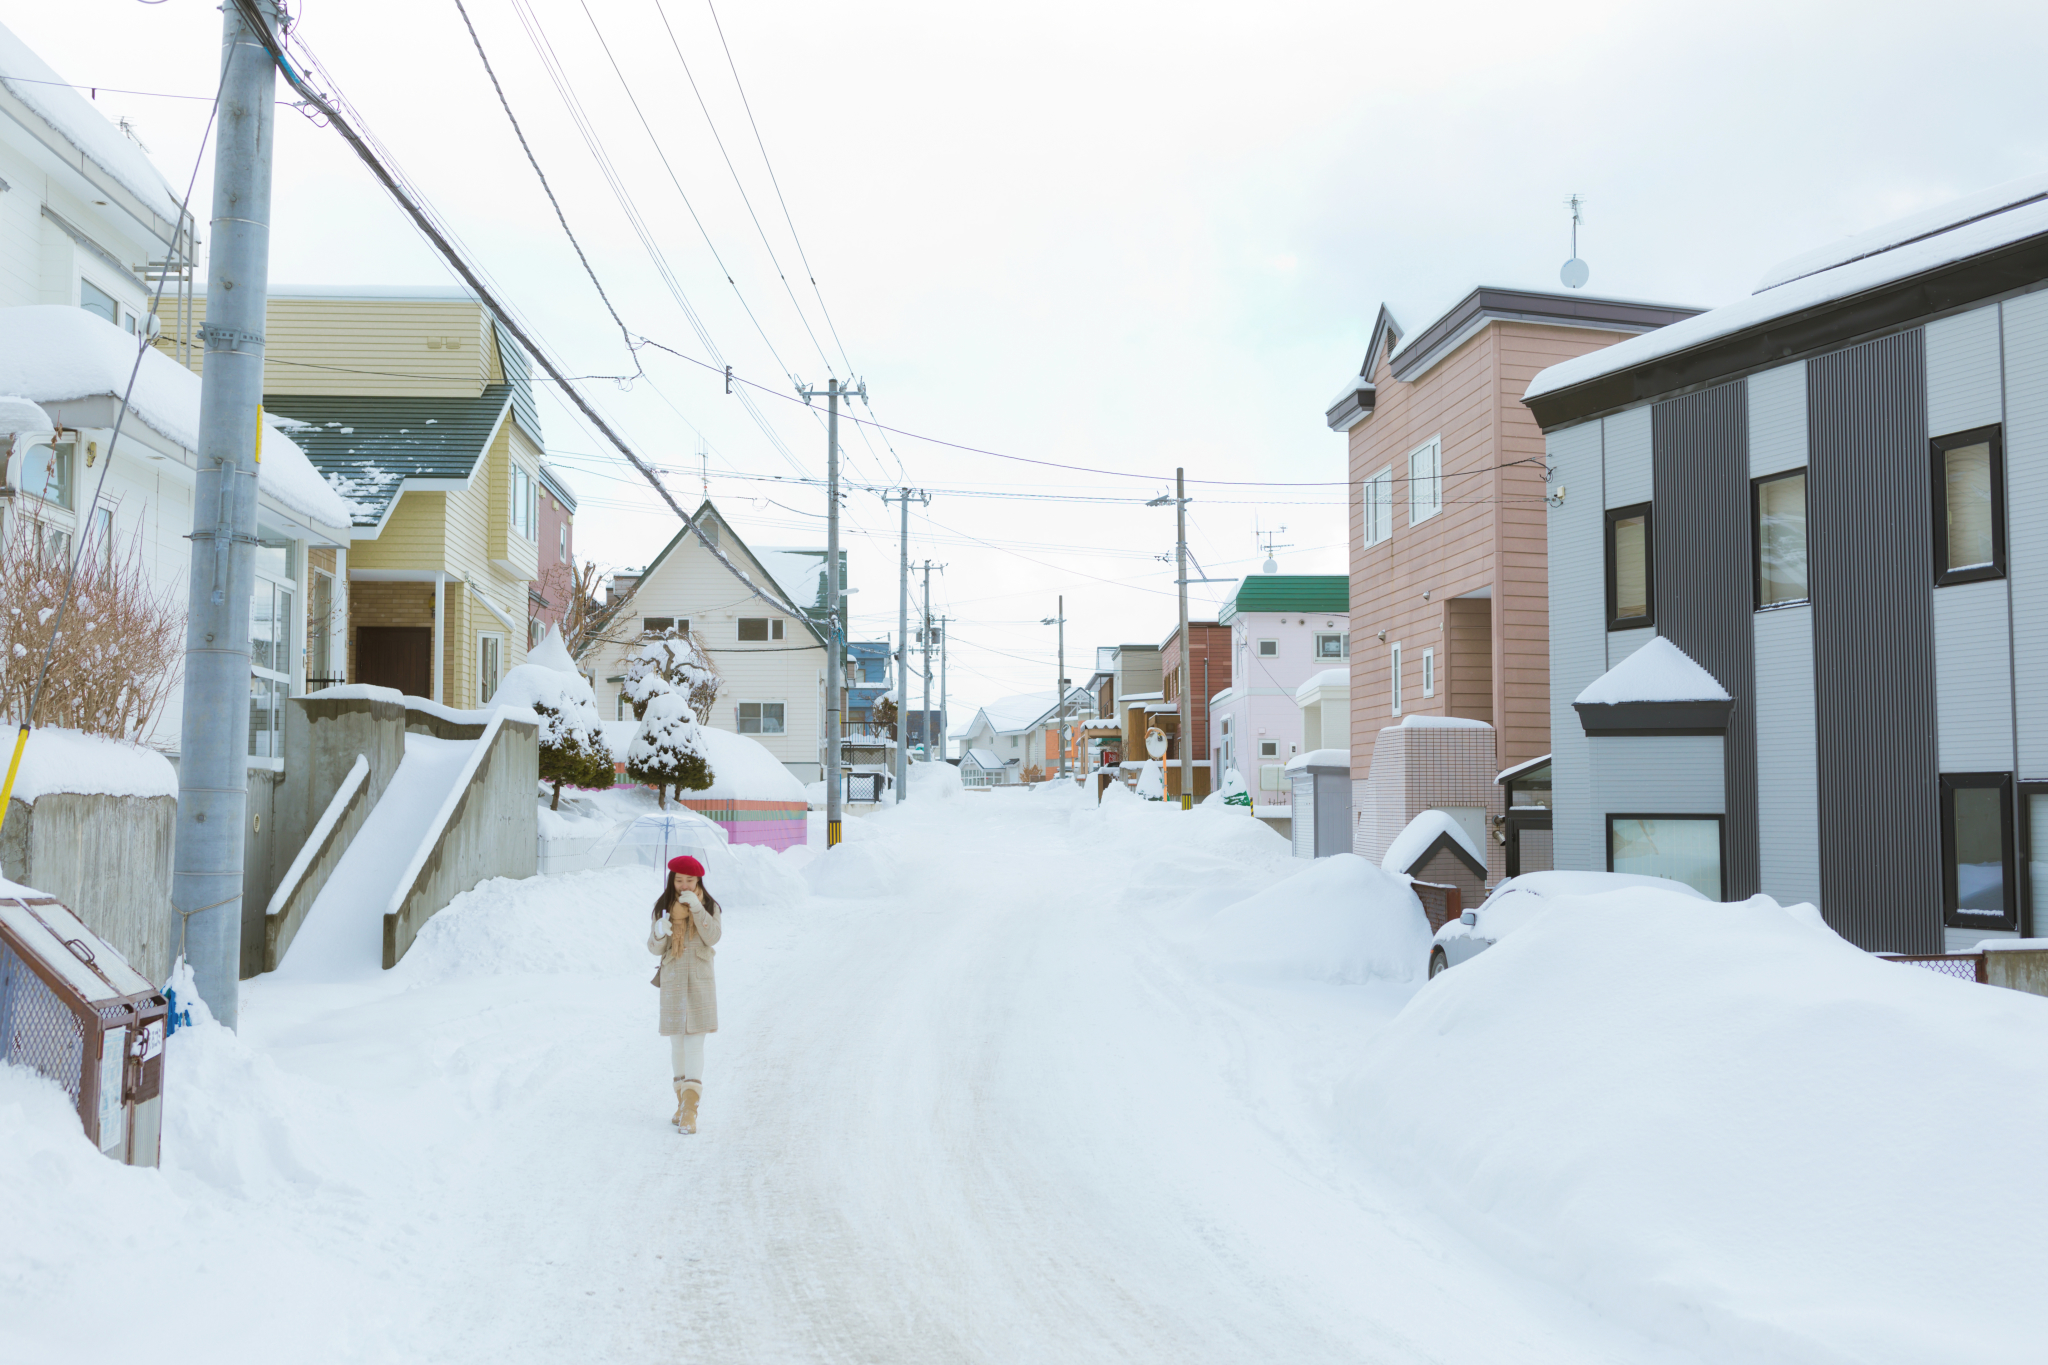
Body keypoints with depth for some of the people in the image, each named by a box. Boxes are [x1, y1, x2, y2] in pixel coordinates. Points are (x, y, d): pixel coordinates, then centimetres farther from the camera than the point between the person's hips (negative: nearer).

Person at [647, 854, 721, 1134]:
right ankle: (683, 1100, 23)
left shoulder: (709, 907, 0)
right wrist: (660, 933, -21)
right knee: (677, 1043, 9)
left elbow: (712, 937, -14)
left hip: (700, 982, -2)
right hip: (672, 981, 2)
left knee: (695, 1043, -10)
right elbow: (654, 949, 1)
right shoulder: (663, 907, 3)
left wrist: (697, 909, -23)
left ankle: (690, 1109, -14)